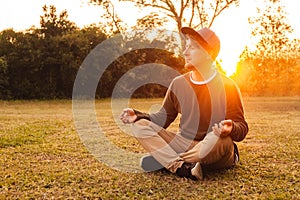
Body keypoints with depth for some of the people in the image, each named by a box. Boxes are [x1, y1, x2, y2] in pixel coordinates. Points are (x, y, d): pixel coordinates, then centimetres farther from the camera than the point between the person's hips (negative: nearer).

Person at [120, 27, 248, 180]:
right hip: (184, 144, 4)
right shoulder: (178, 83, 6)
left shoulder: (226, 86, -7)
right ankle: (183, 167, -29)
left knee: (217, 139, -39)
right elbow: (163, 117, 11)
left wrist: (230, 129, -32)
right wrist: (138, 116, -5)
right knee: (140, 126, -12)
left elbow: (242, 128, -8)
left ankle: (163, 160, -19)